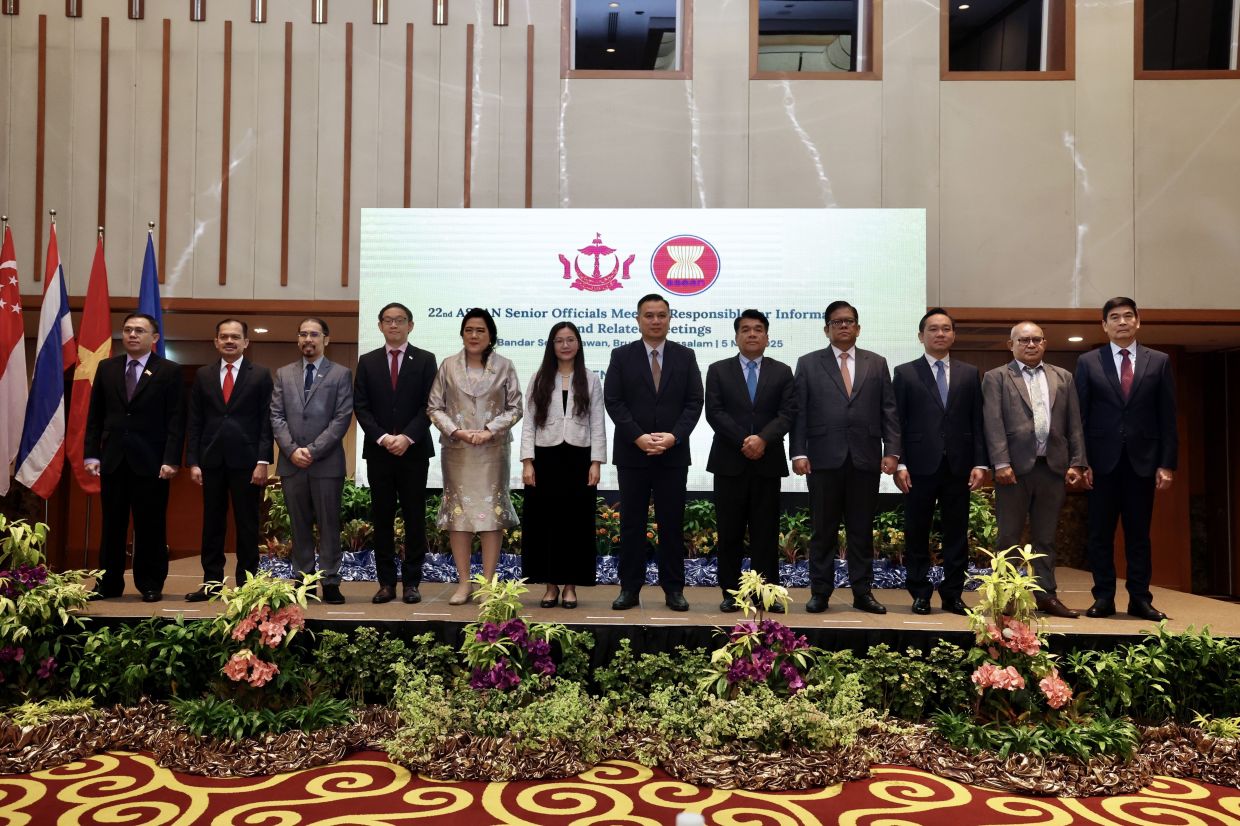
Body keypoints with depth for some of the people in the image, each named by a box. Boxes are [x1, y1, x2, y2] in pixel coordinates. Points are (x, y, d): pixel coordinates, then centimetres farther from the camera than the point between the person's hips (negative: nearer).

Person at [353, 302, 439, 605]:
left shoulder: (425, 360, 3)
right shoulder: (367, 362, 9)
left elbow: (429, 405, -3)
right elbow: (360, 407, 3)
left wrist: (407, 437, -15)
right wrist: (383, 438, -11)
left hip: (414, 450, -2)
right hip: (378, 451, 2)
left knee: (414, 517, 2)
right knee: (382, 517, 5)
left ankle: (411, 582, 9)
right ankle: (386, 582, 11)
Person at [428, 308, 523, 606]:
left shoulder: (504, 366, 2)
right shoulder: (448, 366, 4)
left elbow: (515, 408, 1)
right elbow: (434, 407, 4)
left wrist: (490, 430, -11)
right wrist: (456, 430, -11)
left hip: (493, 449, -1)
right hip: (456, 449, 1)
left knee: (492, 510, -1)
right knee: (458, 511, 2)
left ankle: (488, 582, 8)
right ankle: (464, 582, 11)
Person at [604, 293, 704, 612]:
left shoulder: (685, 356, 7)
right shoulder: (622, 356, 4)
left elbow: (694, 402, 2)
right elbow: (613, 401, -3)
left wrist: (674, 436, -13)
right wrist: (639, 437, -13)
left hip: (674, 453, 1)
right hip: (632, 453, 0)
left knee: (672, 523, 5)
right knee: (631, 523, 5)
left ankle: (673, 589, 14)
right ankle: (629, 588, 13)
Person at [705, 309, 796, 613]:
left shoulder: (782, 371, 10)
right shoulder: (718, 370, 7)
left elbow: (788, 413, -2)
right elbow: (714, 412, -4)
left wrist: (763, 438, -17)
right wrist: (743, 442, -14)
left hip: (768, 462, 1)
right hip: (729, 462, 0)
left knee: (766, 531, 3)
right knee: (730, 532, 3)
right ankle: (730, 592, 11)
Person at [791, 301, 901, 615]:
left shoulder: (877, 363, 12)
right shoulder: (808, 363, 7)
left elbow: (888, 411, 7)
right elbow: (799, 412, 2)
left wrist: (892, 451, -2)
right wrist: (799, 453, -7)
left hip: (865, 459, 2)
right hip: (824, 459, -1)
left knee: (862, 530, 7)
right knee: (823, 530, 4)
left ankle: (862, 592, 16)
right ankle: (820, 592, 13)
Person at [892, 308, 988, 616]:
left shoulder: (970, 374, 11)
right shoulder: (905, 373, 5)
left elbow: (978, 422, 8)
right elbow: (897, 423, 0)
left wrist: (980, 463, -1)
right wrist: (898, 464, -7)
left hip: (958, 466, 2)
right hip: (920, 466, -2)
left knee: (956, 533, 6)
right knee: (917, 533, 4)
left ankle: (953, 594, 15)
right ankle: (921, 593, 15)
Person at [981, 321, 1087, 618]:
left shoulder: (1063, 377, 15)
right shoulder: (996, 378, 3)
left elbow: (1074, 424, 11)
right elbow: (994, 424, -5)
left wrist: (1077, 462, 2)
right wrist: (1001, 463, -14)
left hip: (1053, 467, 4)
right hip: (1015, 467, -3)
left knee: (1046, 537, 10)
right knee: (1009, 536, 3)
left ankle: (1046, 596, 17)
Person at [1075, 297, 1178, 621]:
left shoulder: (1159, 361, 7)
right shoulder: (1088, 362, 5)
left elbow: (1167, 417, 4)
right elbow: (1080, 416, 1)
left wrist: (1167, 463, -2)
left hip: (1142, 460, 1)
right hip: (1103, 460, -1)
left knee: (1139, 533, 7)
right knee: (1100, 533, 4)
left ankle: (1140, 598, 13)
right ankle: (1104, 597, 11)